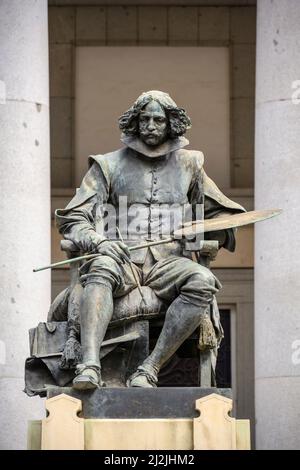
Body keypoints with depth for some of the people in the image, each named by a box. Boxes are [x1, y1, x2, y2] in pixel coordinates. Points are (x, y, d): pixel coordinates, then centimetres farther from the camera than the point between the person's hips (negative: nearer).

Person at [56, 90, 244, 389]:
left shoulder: (188, 165, 21)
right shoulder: (109, 166, 16)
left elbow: (222, 215, 27)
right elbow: (72, 219, 9)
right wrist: (98, 242, -14)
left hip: (168, 261, 1)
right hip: (122, 260, -1)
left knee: (203, 282, -33)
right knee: (102, 270, -37)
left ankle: (149, 369, -36)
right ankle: (89, 366, -52)